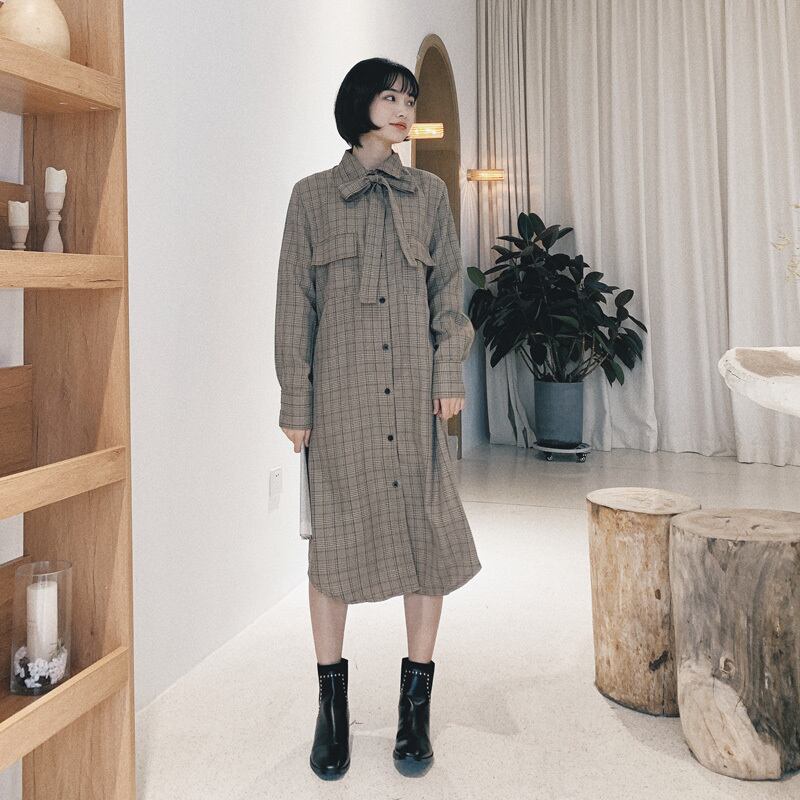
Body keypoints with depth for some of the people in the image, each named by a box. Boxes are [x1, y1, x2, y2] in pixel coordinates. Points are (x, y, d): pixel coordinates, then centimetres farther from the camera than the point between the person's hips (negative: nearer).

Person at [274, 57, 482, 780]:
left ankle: (416, 704, 15)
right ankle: (333, 706, 17)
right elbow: (295, 305, 4)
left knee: (428, 532, 1)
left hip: (414, 388, 2)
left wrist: (450, 374, 0)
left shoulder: (429, 193, 12)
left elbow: (449, 291, 12)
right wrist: (295, 402, 0)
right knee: (336, 537, 2)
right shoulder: (313, 197, 6)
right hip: (340, 389, -1)